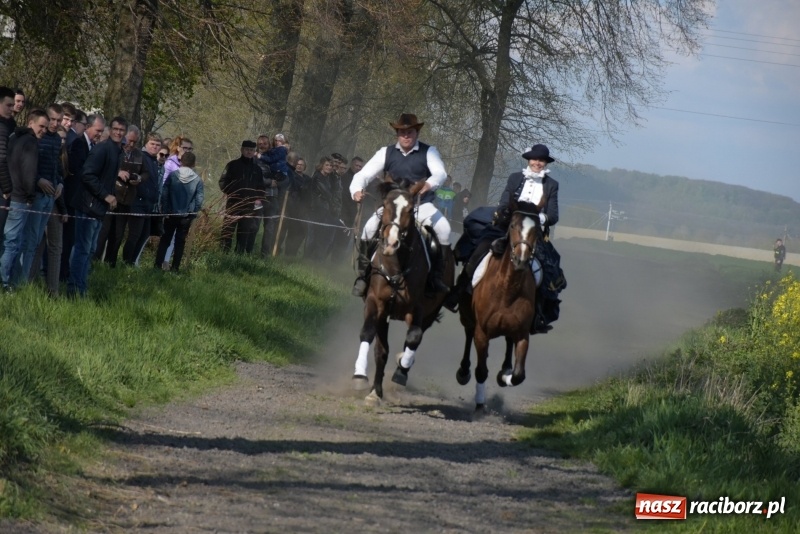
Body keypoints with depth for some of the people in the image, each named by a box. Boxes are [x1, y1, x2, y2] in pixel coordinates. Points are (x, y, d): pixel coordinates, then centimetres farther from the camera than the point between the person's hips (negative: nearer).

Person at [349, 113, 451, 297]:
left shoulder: (428, 152, -4)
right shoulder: (386, 153, 1)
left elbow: (440, 173, -20)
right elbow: (364, 174, -4)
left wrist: (429, 185, -45)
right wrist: (356, 190, -27)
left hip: (421, 206, -1)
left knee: (443, 229, -26)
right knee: (369, 229, -23)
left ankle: (438, 277, -15)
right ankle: (363, 277, -10)